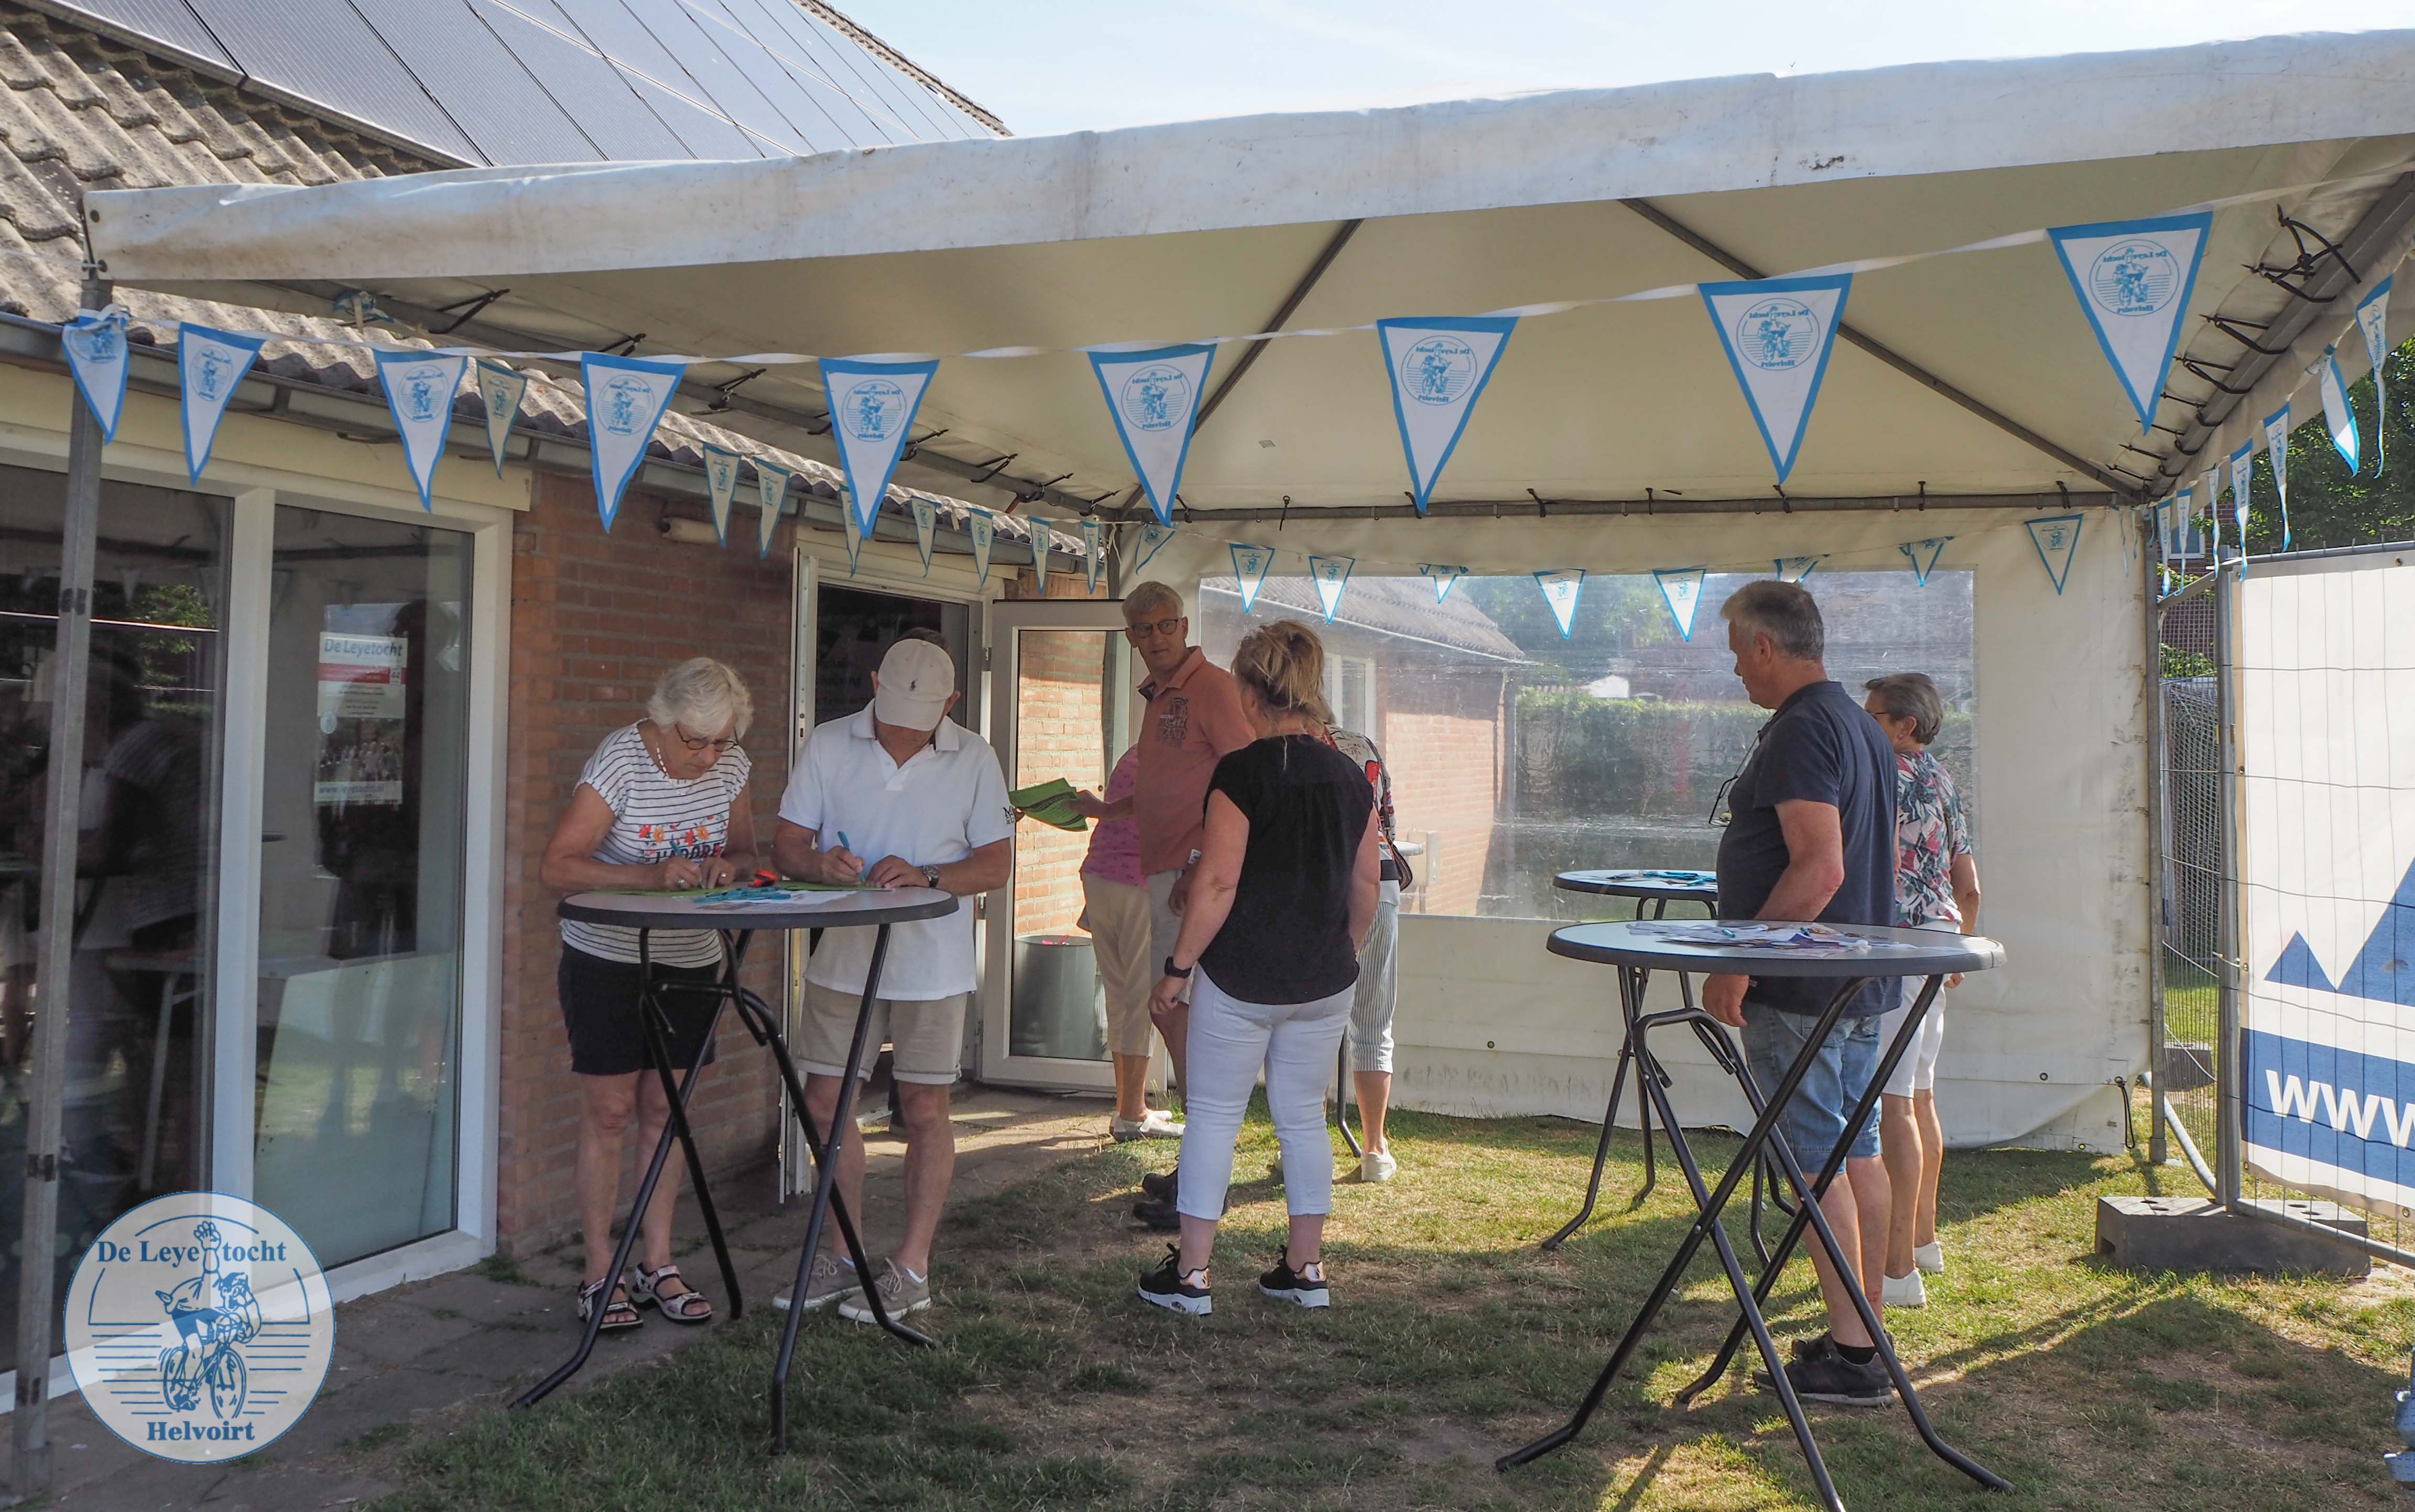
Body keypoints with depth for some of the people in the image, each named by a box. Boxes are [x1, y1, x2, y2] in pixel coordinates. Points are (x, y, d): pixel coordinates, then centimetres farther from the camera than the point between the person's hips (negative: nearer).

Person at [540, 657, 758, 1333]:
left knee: (665, 1110, 9)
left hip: (690, 962, 5)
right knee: (609, 1112, -1)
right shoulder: (621, 760, -19)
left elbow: (745, 852, 8)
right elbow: (556, 866, -23)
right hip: (608, 960, -4)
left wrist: (728, 866, -16)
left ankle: (657, 1266, 17)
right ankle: (600, 1276, 9)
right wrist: (650, 875, -34)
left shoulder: (730, 766, -3)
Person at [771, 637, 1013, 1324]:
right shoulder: (827, 745, -1)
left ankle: (911, 1269, 14)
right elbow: (786, 846, 0)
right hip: (842, 958, 2)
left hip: (932, 963, -2)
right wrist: (819, 863, -23)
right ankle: (841, 1256, 23)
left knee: (924, 1110, 3)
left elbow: (996, 863, -4)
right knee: (825, 1106, 7)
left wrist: (926, 876, -20)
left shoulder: (974, 759, -4)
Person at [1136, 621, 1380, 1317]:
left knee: (1213, 1115, 6)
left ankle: (1190, 1274, 12)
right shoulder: (1350, 776, 4)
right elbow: (1366, 884, 10)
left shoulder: (1242, 771, -14)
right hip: (1325, 983, 5)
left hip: (1241, 978, -5)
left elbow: (1218, 882, -17)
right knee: (1303, 1117, 15)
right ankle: (1305, 1268, 21)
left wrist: (1178, 967, -9)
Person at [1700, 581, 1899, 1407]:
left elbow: (1819, 870, -26)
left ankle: (1848, 1354, 1)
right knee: (1858, 1154, 14)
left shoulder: (1801, 730, -17)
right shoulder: (1861, 724, 14)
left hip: (1798, 992, -10)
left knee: (1818, 1163, -4)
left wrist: (1739, 964, -22)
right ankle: (1867, 1335, 22)